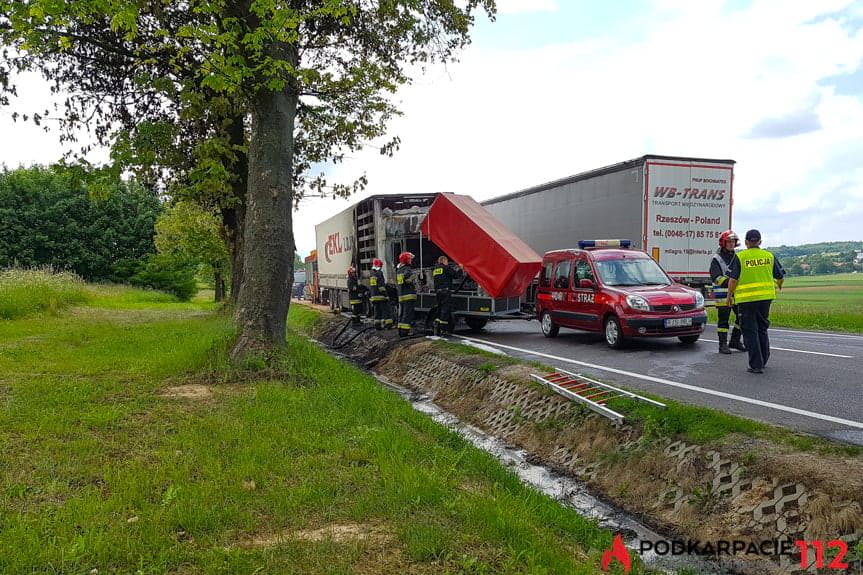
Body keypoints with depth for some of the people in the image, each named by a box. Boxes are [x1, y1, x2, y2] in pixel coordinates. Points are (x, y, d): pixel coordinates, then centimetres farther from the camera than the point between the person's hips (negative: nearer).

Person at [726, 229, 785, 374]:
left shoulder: (740, 257, -7)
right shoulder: (769, 256, 5)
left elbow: (733, 279, -10)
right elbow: (780, 277, 13)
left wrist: (729, 295, 3)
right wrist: (778, 286, 35)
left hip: (746, 299, -4)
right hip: (765, 297, 4)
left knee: (750, 332, 2)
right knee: (762, 329, 19)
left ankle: (756, 365, 0)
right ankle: (763, 360, 28)